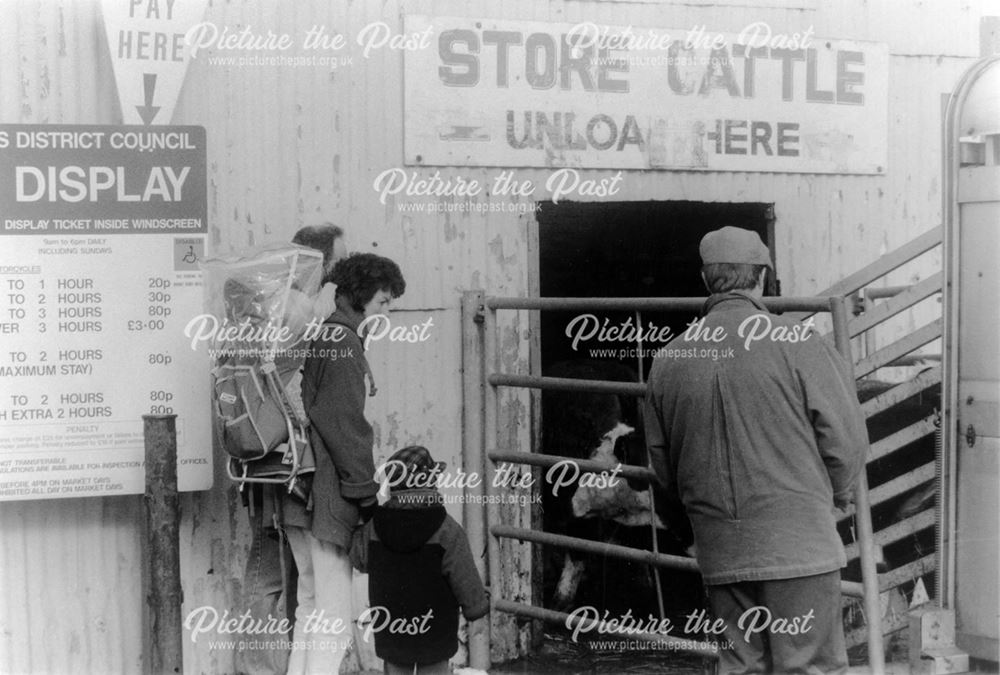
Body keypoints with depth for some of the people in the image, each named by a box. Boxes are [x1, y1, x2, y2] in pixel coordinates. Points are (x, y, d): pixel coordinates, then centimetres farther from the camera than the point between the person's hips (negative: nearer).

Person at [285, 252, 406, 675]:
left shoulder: (312, 333, 14)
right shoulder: (341, 341, -14)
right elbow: (343, 425, -19)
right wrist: (368, 493, -12)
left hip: (296, 492, 10)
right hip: (326, 493, -10)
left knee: (311, 605, 19)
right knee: (333, 615, -4)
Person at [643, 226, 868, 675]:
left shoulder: (668, 359, 3)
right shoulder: (797, 343, -10)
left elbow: (661, 461, 9)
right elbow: (845, 438, -7)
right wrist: (836, 495, 12)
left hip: (718, 552, 4)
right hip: (798, 544, -4)